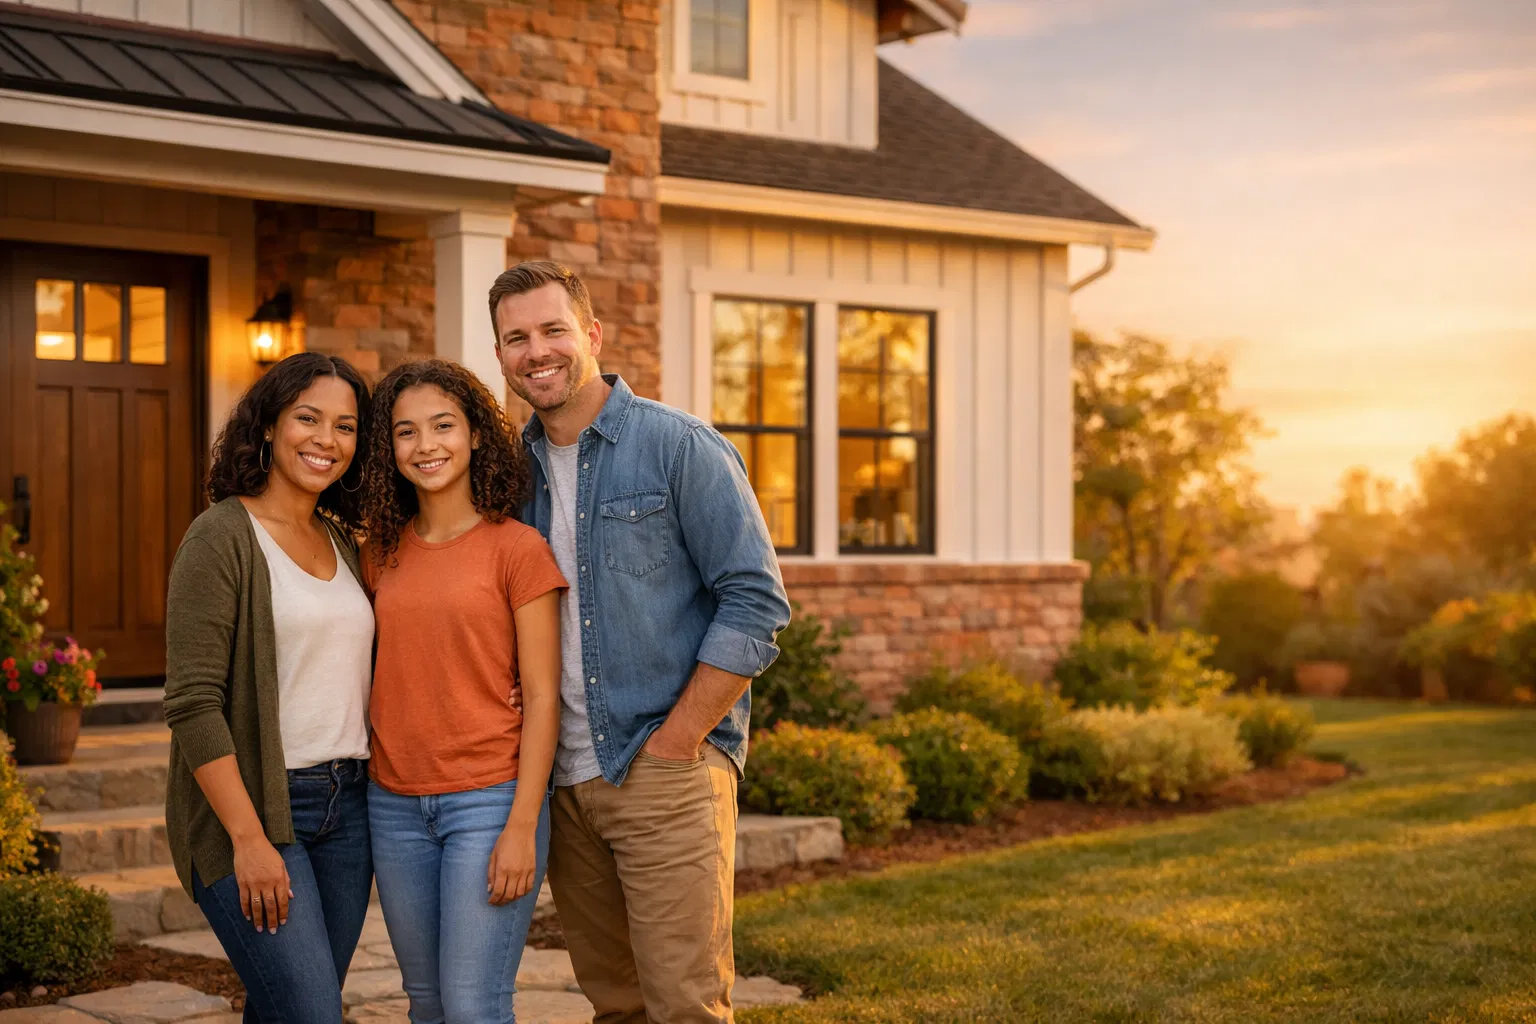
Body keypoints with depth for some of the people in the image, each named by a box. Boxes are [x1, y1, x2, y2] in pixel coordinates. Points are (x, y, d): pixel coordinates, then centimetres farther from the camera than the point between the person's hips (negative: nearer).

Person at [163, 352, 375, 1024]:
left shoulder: (343, 544, 13)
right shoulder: (222, 537, -8)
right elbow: (192, 704, -14)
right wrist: (248, 840, -18)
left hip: (346, 807, 7)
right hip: (250, 809, -6)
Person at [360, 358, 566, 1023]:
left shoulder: (516, 549, -6)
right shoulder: (381, 554, 9)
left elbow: (541, 698, -8)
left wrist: (522, 826, -14)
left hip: (489, 799, -5)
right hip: (395, 805, 5)